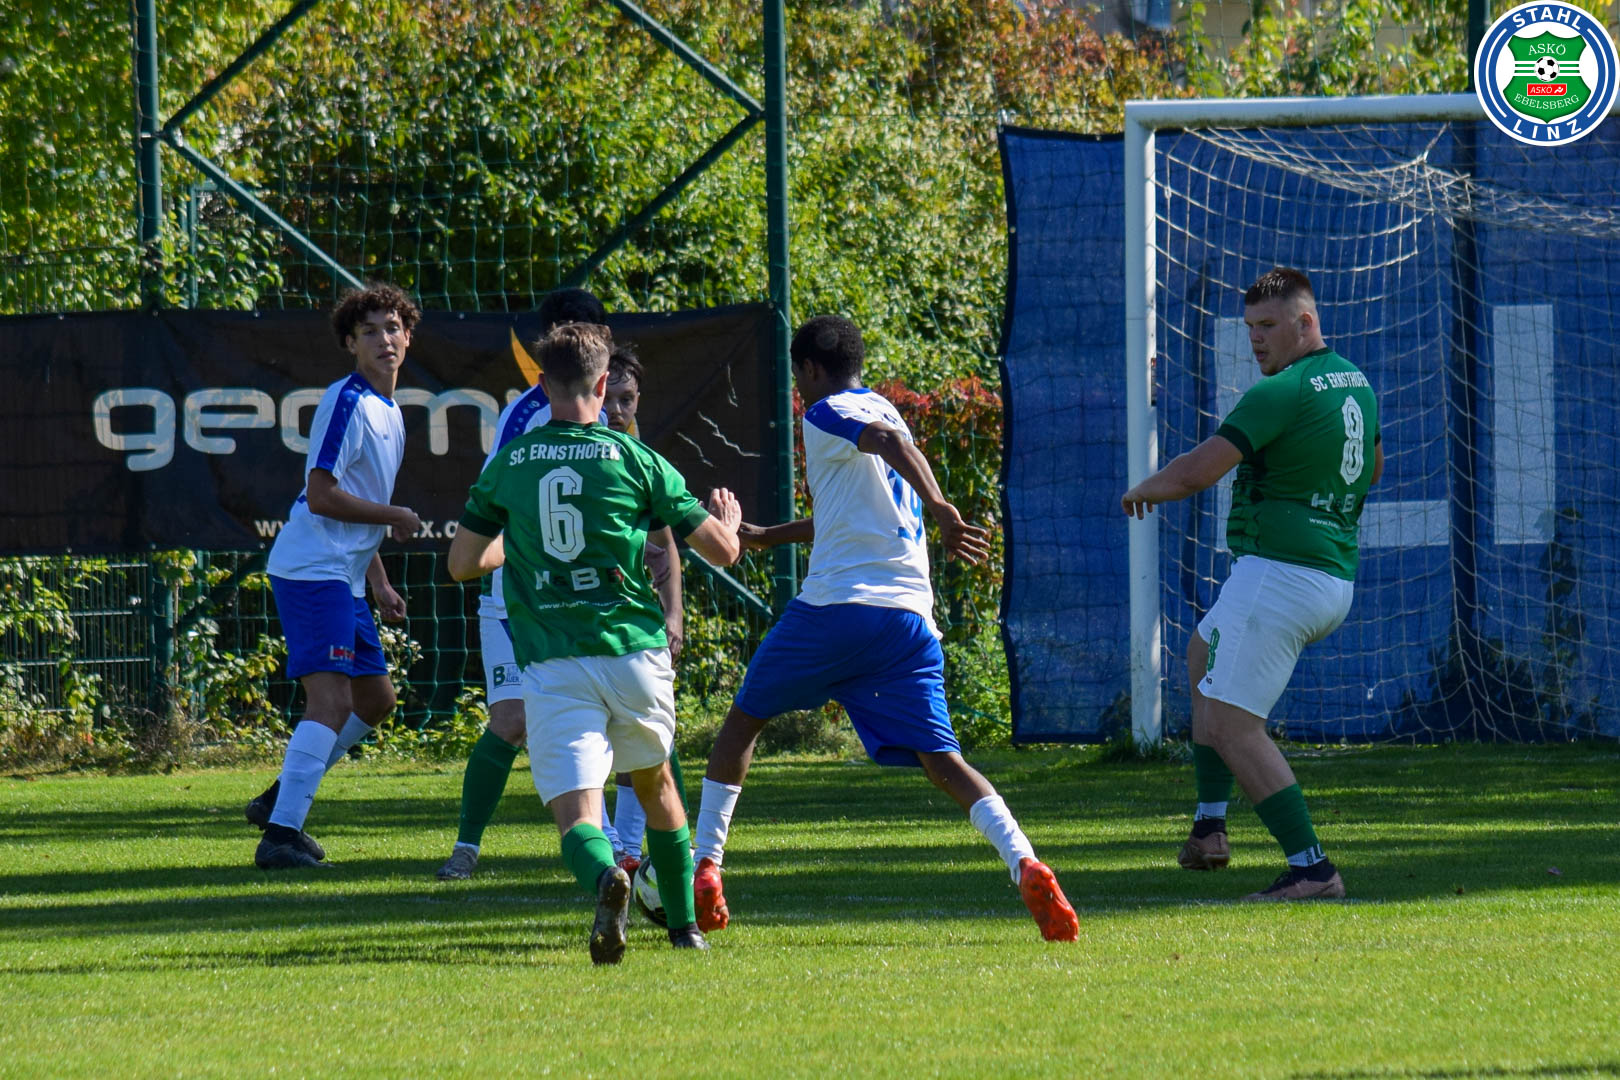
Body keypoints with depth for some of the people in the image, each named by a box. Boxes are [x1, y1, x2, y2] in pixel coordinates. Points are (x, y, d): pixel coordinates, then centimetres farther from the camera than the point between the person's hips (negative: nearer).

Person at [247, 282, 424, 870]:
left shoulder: (389, 412, 18)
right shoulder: (347, 402, -12)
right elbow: (321, 495, -19)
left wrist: (379, 584, 21)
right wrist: (395, 518, -9)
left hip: (343, 579, 10)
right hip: (312, 572, -10)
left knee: (376, 698, 16)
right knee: (332, 699, -18)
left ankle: (281, 798, 24)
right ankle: (281, 833, -23)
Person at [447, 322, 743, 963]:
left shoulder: (507, 466, 5)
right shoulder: (634, 460, 1)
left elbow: (462, 564, 11)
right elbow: (722, 551, 4)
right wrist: (729, 522, 28)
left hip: (551, 666, -1)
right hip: (633, 649, 1)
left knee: (577, 816, -8)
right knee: (654, 783, 27)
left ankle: (605, 877, -43)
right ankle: (684, 925, 37)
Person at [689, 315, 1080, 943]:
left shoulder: (827, 414, 2)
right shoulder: (882, 411, 26)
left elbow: (888, 440, -20)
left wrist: (938, 507, -36)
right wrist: (767, 537, 51)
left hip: (837, 605, -6)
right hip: (911, 614, 6)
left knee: (744, 720, 17)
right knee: (941, 760, -3)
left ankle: (704, 868, 15)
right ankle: (1025, 865, -27)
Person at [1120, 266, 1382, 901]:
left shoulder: (1283, 393, -17)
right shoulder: (1355, 384, 12)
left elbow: (1196, 473, -19)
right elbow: (1372, 469, 30)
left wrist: (1144, 490, 1)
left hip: (1277, 573, -10)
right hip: (1336, 581, 10)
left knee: (1231, 726, -7)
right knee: (1203, 654, 30)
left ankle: (1310, 867, -13)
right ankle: (1210, 825, 24)